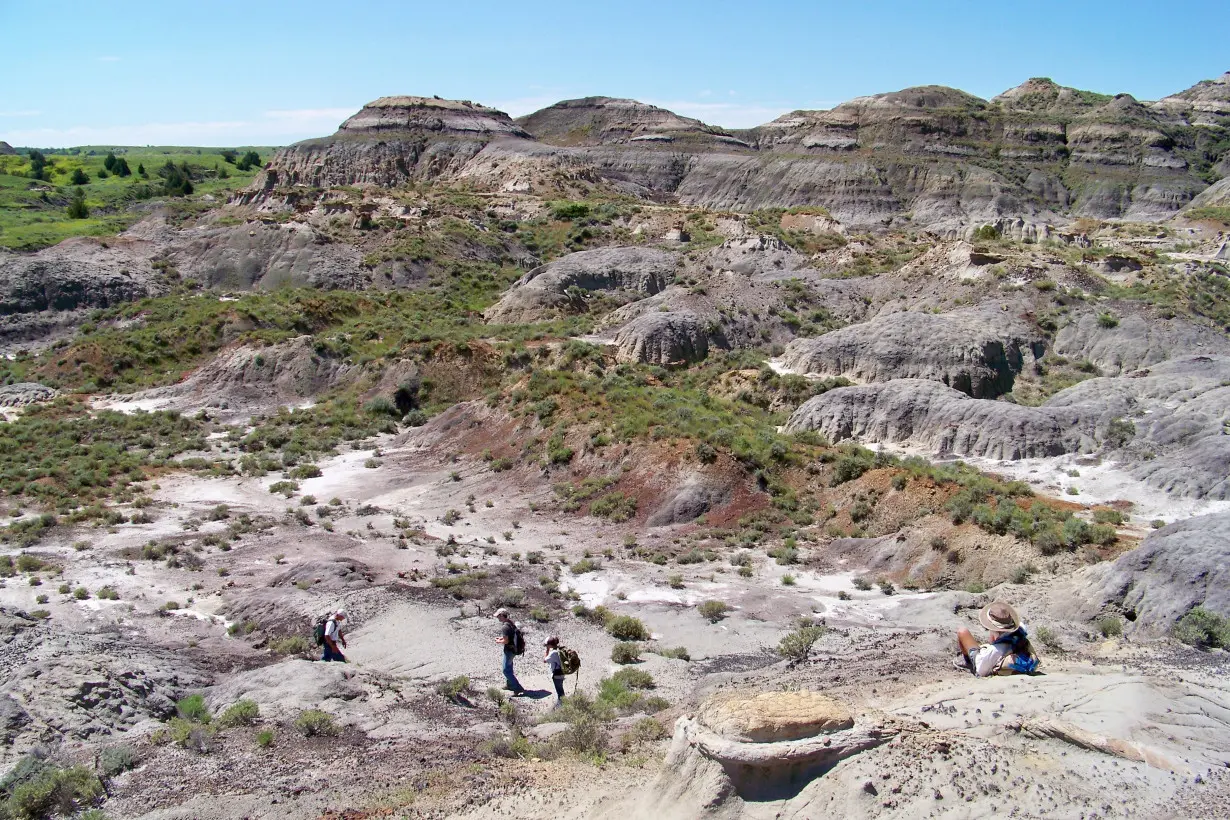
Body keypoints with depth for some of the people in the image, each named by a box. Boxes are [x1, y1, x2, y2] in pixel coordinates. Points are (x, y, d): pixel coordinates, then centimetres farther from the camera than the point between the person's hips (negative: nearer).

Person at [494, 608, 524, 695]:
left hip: (509, 650, -10)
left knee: (506, 670, -5)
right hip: (514, 648, 10)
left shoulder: (505, 627, -25)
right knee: (509, 667, 26)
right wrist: (501, 638, 13)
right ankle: (509, 684, 42)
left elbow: (506, 641, -27)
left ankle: (518, 688, -7)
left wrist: (499, 641, -8)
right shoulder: (511, 623, 5)